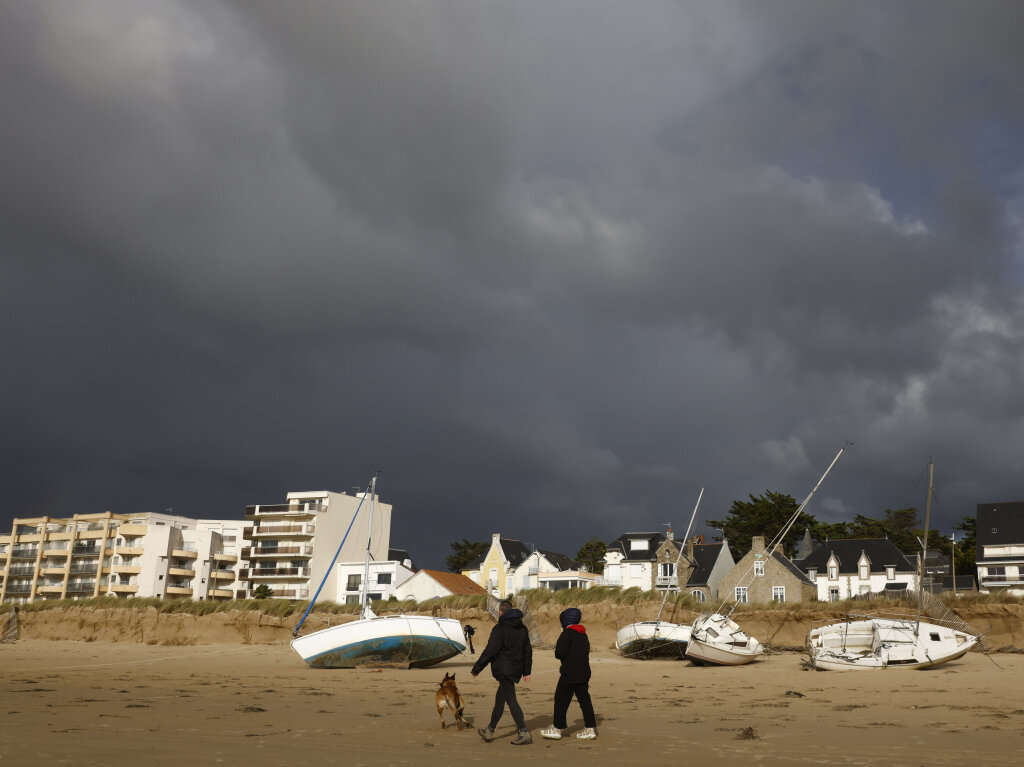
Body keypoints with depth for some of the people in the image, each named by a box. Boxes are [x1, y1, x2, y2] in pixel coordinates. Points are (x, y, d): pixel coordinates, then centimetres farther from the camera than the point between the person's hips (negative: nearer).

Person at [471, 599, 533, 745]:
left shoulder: (499, 629, -13)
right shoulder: (522, 629, 10)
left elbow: (490, 651, -16)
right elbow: (528, 651, 13)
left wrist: (476, 668, -7)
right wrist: (527, 671, 18)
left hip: (503, 670, -8)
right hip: (516, 670, 8)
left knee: (511, 700, -8)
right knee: (499, 699, 18)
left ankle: (524, 733, -15)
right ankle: (490, 730, 27)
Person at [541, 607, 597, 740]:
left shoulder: (567, 634, -12)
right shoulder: (583, 635, 12)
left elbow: (560, 653, -19)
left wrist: (557, 649, 5)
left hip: (570, 674, -7)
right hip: (584, 672, 8)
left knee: (561, 699, 2)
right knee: (584, 700, 9)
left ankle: (557, 728, 7)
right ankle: (590, 728, 9)